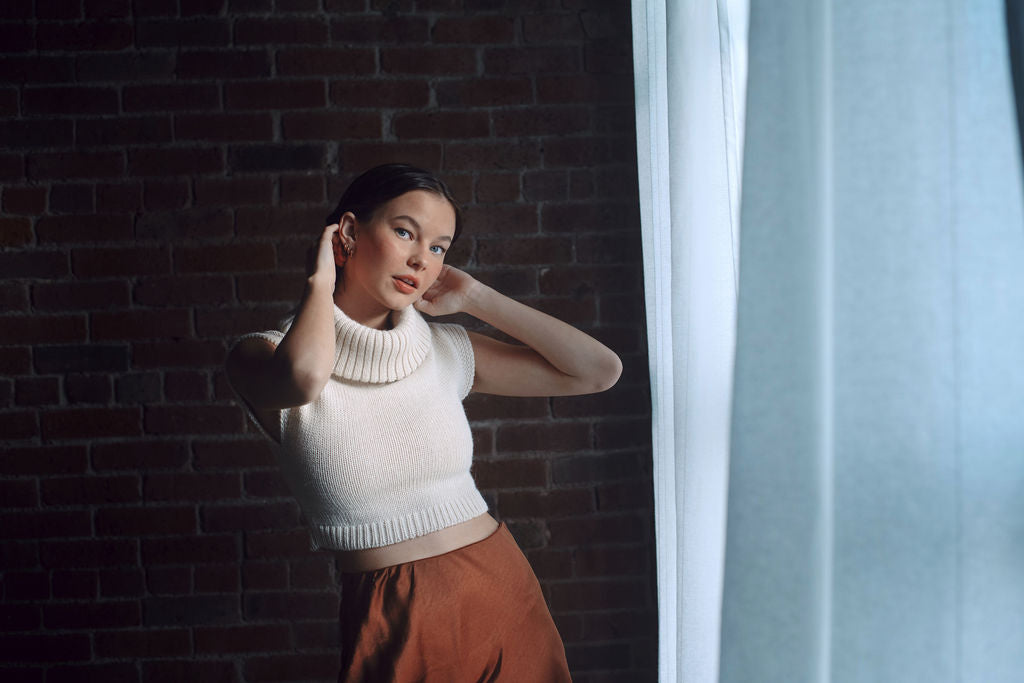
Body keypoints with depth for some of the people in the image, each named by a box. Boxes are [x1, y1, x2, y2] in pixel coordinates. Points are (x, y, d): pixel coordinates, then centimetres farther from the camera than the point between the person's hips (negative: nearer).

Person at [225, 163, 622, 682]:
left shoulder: (445, 350, 4)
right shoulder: (264, 355, -7)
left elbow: (599, 370, 4)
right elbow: (305, 374, -33)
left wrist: (473, 297, 2)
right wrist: (319, 282, -12)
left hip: (504, 596, 4)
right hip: (396, 625, -4)